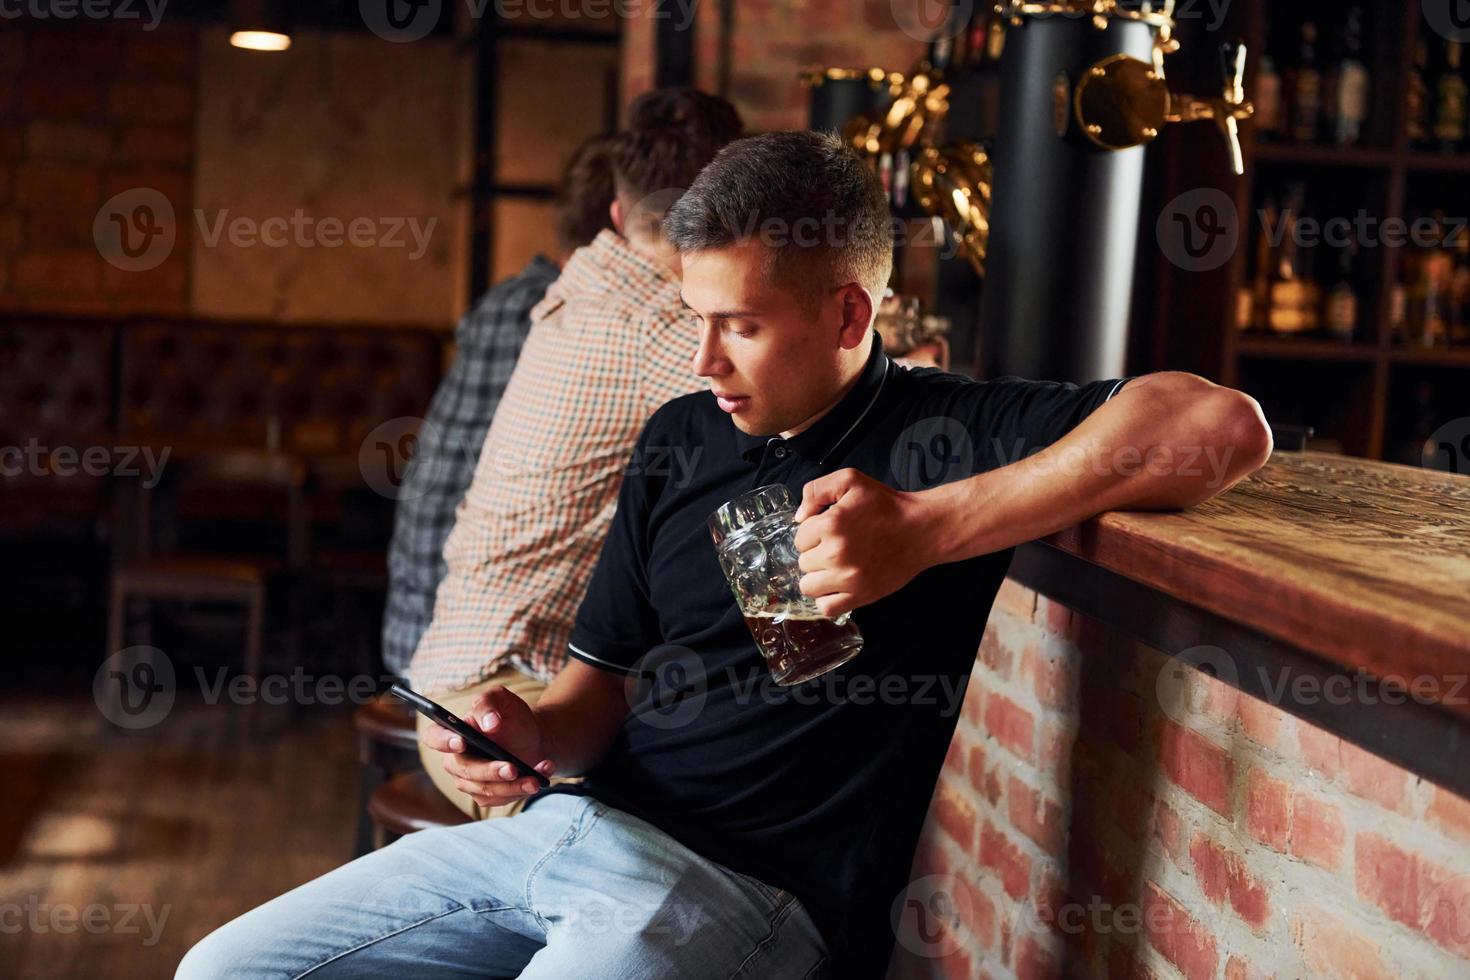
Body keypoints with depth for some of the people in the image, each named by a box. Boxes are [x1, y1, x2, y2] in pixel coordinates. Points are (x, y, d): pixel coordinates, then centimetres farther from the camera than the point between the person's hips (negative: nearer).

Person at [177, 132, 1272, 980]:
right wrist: (534, 731, -5)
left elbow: (1226, 426, -21)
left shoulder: (944, 431, -5)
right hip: (567, 826, 7)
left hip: (744, 890, -7)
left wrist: (932, 526, -26)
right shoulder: (682, 438, 16)